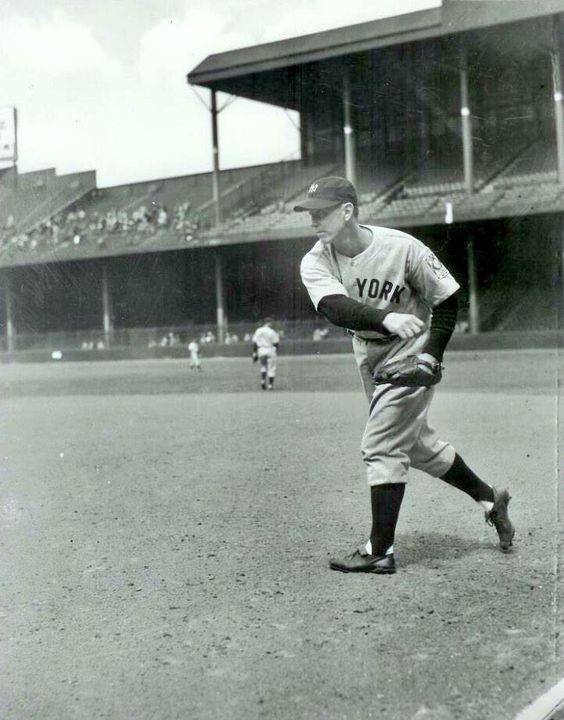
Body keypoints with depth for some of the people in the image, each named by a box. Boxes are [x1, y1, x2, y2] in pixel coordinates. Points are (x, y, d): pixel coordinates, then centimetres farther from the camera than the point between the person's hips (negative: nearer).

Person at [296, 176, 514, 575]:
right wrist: (386, 318, -50)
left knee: (381, 446, -11)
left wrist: (432, 353, -21)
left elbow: (448, 297, -10)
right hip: (369, 355, 6)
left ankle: (380, 551, -3)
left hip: (411, 352, -6)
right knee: (416, 442, 17)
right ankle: (489, 498, 35)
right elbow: (335, 308, -32)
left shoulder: (401, 247, -21)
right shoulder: (315, 262, -13)